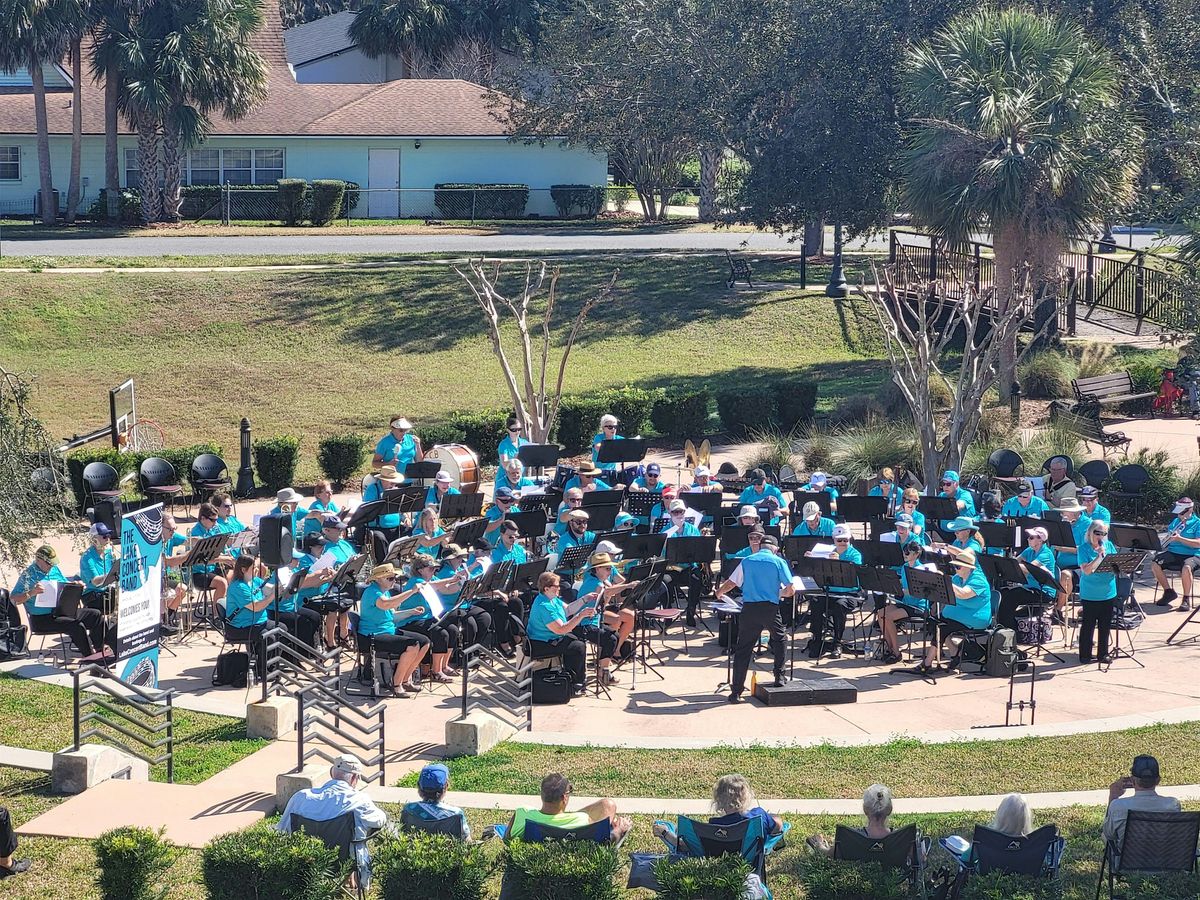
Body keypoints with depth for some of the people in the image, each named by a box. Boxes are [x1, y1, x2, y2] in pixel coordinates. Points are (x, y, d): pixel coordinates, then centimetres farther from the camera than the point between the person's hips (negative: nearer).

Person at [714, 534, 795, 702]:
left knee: (742, 650, 4)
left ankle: (736, 691, -2)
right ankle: (779, 677, 30)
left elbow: (730, 583, 12)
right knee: (778, 640, 26)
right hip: (771, 608, -1)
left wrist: (719, 593, 33)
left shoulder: (747, 561, 9)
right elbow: (791, 591, 0)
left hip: (749, 608, 1)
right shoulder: (779, 562, 3)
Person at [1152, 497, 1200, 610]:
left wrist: (1179, 539, -22)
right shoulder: (1175, 522, 16)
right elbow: (1167, 537, 22)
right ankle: (1168, 592, -1)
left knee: (1186, 568, -39)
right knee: (1155, 564, -19)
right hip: (1173, 553, 6)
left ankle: (1187, 599, -22)